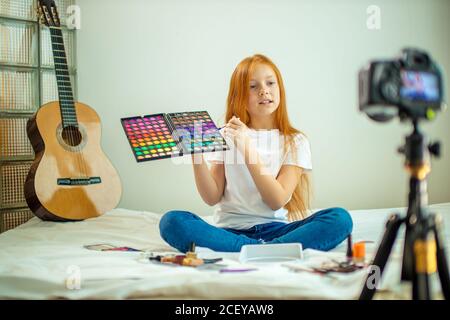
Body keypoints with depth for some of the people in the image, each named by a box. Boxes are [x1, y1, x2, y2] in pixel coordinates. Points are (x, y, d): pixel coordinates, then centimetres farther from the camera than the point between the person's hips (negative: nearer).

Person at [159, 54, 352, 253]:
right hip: (229, 230, 1)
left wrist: (247, 148, -14)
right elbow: (212, 197, 3)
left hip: (274, 229, -1)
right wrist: (196, 155, -12)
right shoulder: (225, 137, 9)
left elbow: (278, 201, -6)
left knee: (340, 218, -24)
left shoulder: (295, 142, 5)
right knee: (171, 221, -27)